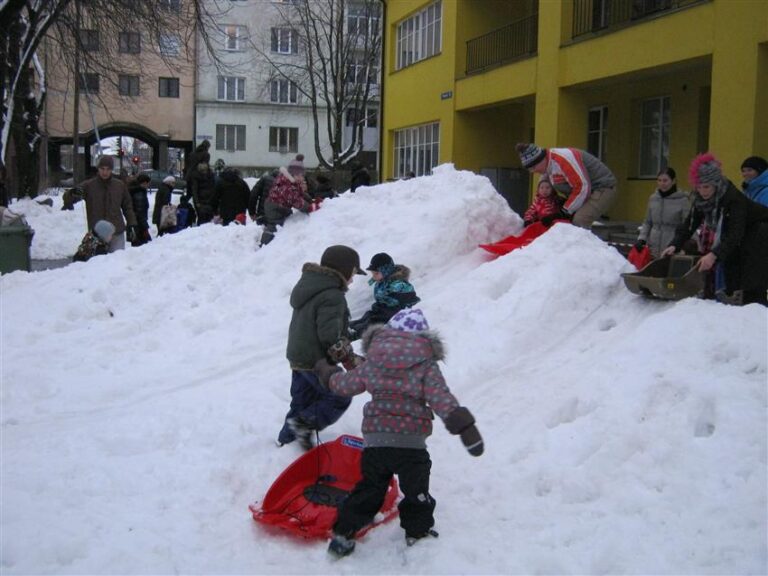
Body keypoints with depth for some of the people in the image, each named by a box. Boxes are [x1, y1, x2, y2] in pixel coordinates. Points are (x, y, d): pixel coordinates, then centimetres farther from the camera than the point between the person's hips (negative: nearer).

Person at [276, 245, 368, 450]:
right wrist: (351, 359, -16)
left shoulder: (308, 285, 11)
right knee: (340, 397, 3)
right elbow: (331, 337, -26)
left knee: (302, 400, 19)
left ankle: (287, 437, 20)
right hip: (316, 361, -9)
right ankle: (303, 424, -7)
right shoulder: (332, 297, -21)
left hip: (298, 357, 9)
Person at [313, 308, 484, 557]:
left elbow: (345, 384, 16)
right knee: (416, 489, 17)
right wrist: (465, 428, -19)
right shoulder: (426, 365, -5)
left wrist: (326, 373, 36)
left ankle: (343, 534, 17)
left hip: (374, 438, 3)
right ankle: (418, 532, 27)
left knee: (369, 487, 17)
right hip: (411, 442, -3)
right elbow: (442, 400, -16)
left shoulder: (373, 361, 5)